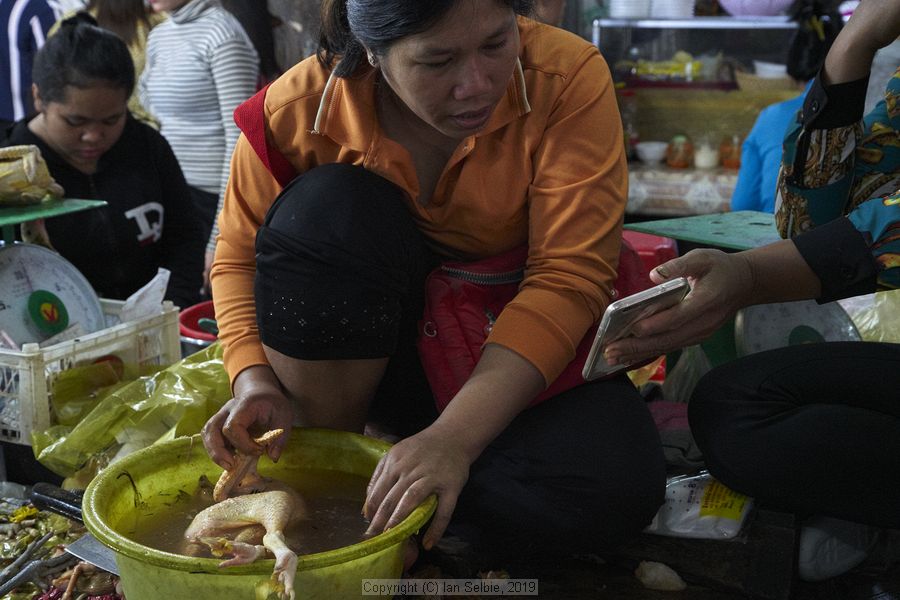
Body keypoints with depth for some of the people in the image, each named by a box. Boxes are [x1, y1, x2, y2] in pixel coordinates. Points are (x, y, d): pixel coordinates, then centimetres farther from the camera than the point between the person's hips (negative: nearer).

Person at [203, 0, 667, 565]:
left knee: (614, 486, -29)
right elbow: (241, 257, -4)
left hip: (530, 353, -1)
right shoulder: (299, 107, -15)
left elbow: (570, 276, -26)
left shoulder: (569, 78, -20)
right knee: (328, 206, -27)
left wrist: (453, 436, -37)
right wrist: (256, 379, -24)